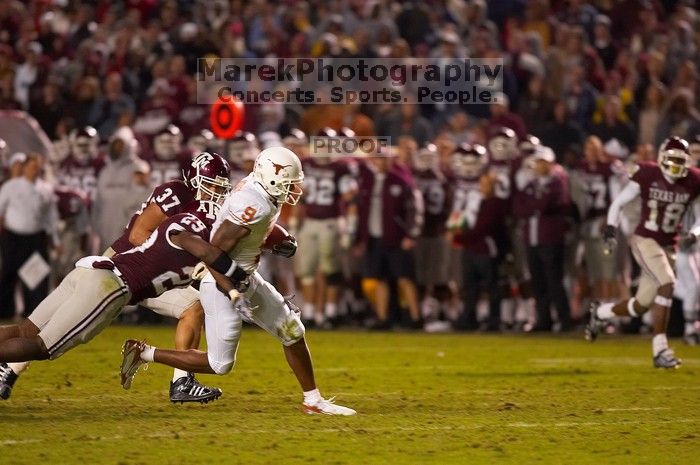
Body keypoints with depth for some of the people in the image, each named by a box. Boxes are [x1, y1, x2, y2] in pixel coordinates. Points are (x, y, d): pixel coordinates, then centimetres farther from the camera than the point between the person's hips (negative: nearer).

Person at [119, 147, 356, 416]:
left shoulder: (259, 187, -2)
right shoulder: (254, 207, -29)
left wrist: (283, 244, 3)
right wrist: (233, 292, -24)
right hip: (222, 283, -10)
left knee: (293, 332, 10)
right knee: (220, 365, -1)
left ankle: (313, 401, 21)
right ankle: (143, 353, 10)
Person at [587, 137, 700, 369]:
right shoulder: (647, 175, -8)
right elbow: (619, 202, 1)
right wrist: (611, 224, -16)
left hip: (667, 246, 5)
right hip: (645, 241, -5)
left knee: (642, 305, 7)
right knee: (667, 284, -25)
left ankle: (599, 312, 37)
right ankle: (660, 349, -21)